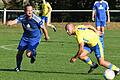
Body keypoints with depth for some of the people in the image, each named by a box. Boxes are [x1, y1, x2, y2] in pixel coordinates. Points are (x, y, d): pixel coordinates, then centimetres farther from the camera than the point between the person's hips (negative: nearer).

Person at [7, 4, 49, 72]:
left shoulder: (37, 19, -23)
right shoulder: (22, 18, -14)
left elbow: (43, 28, -9)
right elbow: (15, 21, -29)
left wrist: (46, 36, 5)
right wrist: (10, 22, -54)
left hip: (35, 38, -4)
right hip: (25, 37, 4)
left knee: (28, 54, -17)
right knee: (20, 52, 2)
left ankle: (33, 53, 21)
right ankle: (18, 67, 26)